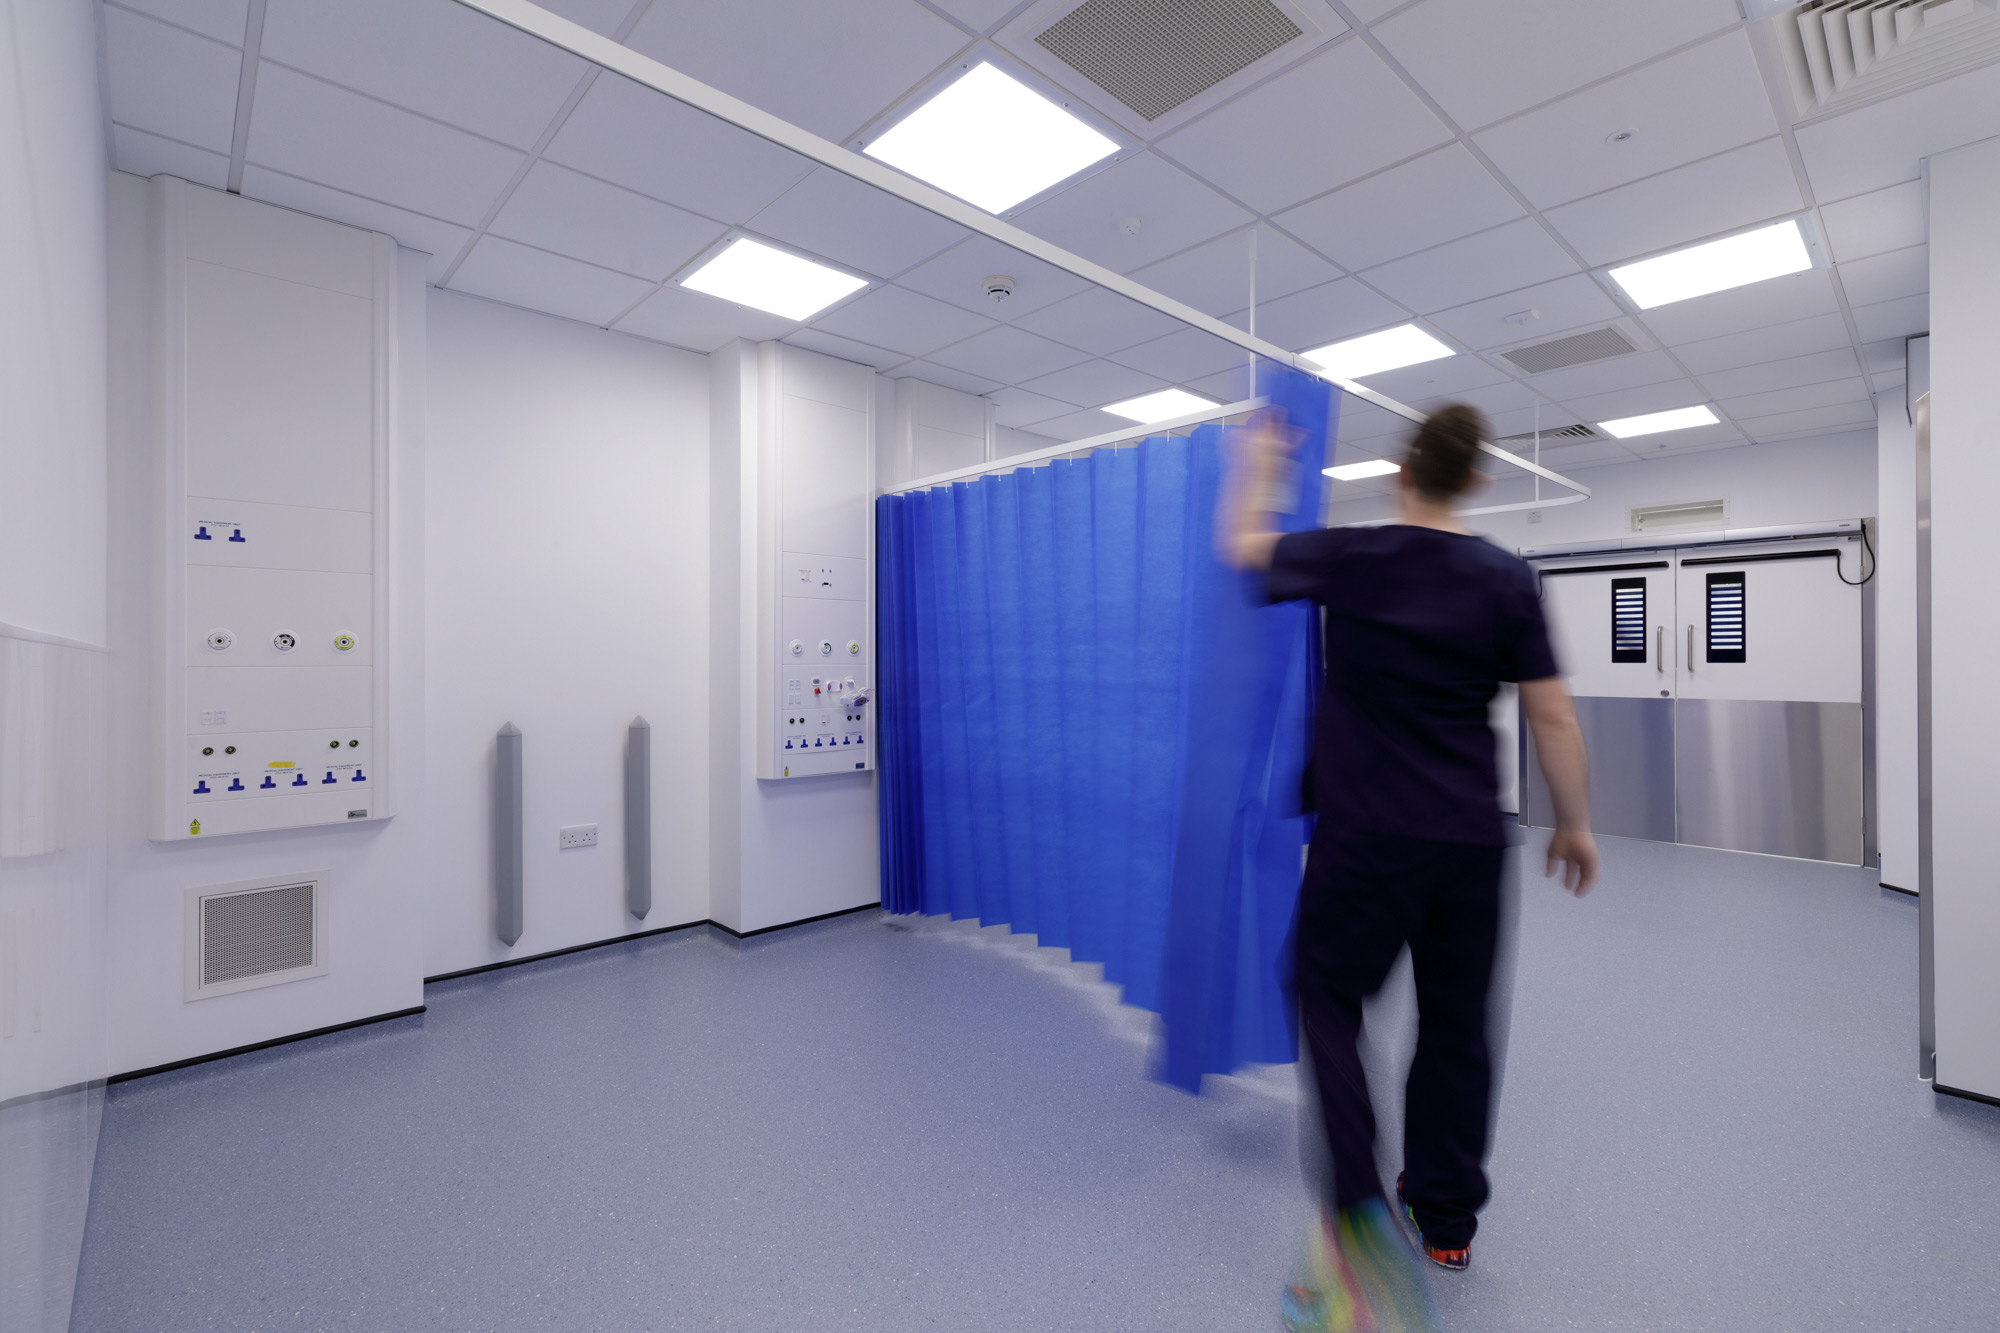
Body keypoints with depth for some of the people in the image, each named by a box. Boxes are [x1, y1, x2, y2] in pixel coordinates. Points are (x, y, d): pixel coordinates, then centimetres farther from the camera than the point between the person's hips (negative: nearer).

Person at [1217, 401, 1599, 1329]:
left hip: (1368, 835, -3)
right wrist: (1575, 824, 13)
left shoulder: (1350, 559, -5)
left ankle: (1360, 1206, -1)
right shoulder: (1507, 579, 1)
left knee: (1327, 1001, 12)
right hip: (1472, 838, 4)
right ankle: (1446, 1222, 33)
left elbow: (1237, 543, 10)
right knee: (1455, 1024, 16)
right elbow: (1552, 716, 1)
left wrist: (1257, 466, 26)